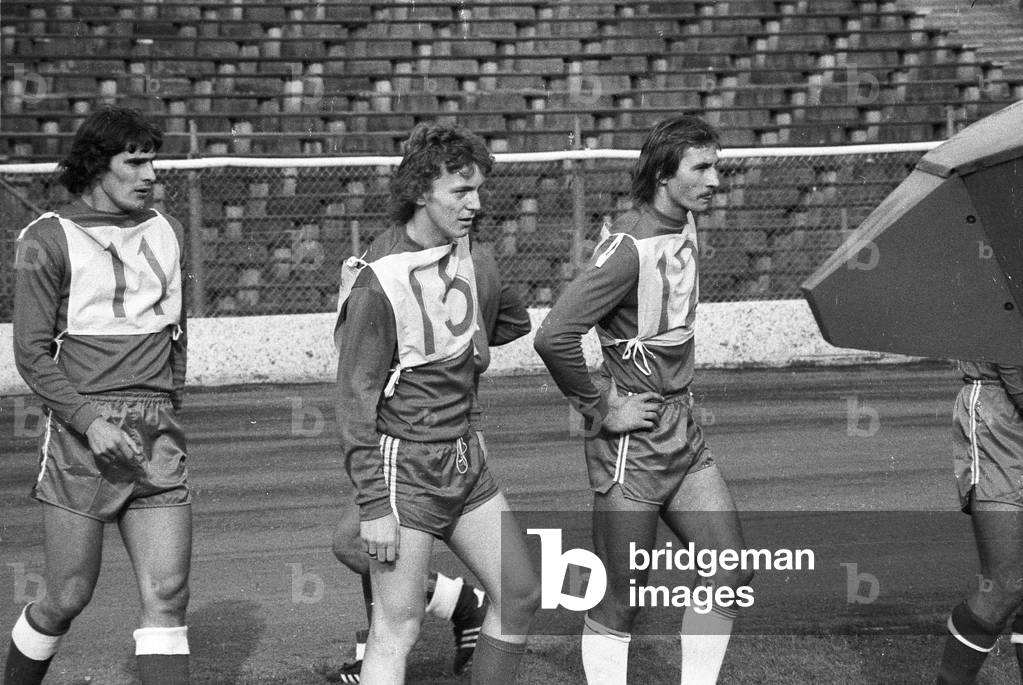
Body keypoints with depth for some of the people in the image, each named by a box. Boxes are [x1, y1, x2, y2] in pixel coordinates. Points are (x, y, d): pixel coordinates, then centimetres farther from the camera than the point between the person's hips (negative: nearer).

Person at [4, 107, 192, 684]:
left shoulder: (167, 234, 13)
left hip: (157, 440, 4)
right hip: (81, 440, -4)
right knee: (69, 598, 2)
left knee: (168, 595, -4)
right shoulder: (51, 239, -2)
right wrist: (90, 421, -16)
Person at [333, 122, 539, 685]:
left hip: (464, 459, 8)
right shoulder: (379, 285, -19)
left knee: (519, 594, 10)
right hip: (405, 467, -8)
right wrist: (373, 507, -17)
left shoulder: (461, 249, 4)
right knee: (397, 628, -6)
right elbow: (354, 401, -16)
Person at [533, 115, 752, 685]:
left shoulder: (687, 226, 8)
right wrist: (601, 412, -18)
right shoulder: (631, 247, -20)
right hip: (634, 440, -8)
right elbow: (554, 337, -28)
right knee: (620, 600, 1)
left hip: (684, 432, 8)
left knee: (732, 571, 7)